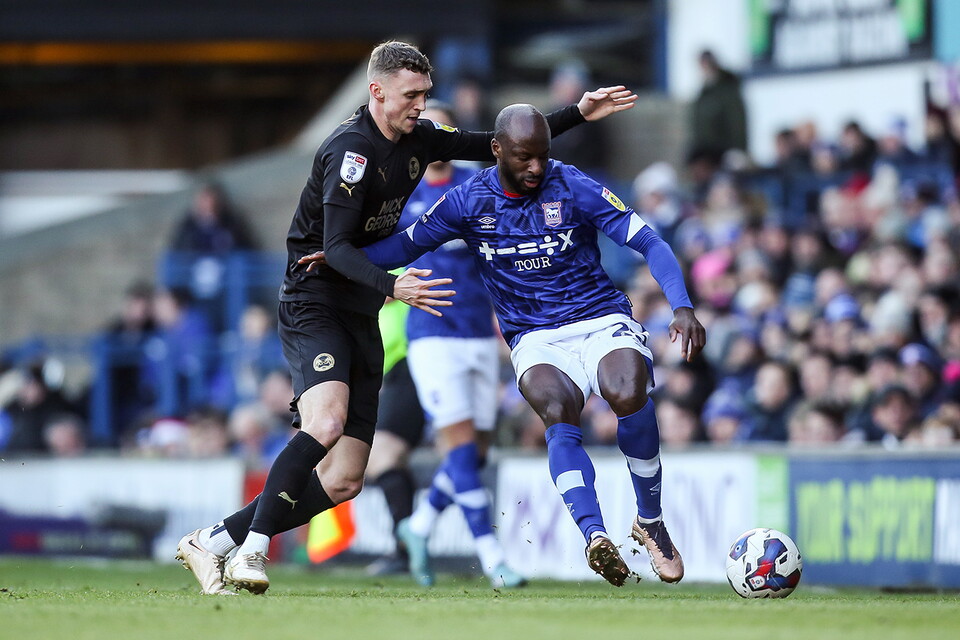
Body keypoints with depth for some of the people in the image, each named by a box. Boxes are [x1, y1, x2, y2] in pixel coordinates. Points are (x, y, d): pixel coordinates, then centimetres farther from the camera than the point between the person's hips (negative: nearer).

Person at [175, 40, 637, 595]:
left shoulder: (418, 139, 7)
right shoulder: (352, 150, -18)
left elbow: (494, 147, 19)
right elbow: (336, 247, -25)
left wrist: (578, 115, 12)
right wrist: (393, 286, -41)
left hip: (361, 319, 8)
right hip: (314, 305, -8)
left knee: (344, 482, 1)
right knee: (326, 423, -35)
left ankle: (212, 542, 9)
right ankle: (251, 551, -30)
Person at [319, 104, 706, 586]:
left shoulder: (574, 189, -5)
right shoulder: (469, 202, 1)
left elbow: (649, 243, -7)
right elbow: (407, 244, 11)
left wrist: (682, 307, -22)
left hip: (603, 323, -1)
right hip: (537, 341, 1)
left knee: (628, 396, -33)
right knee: (559, 412, -33)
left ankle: (650, 521, -9)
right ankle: (595, 536, -51)